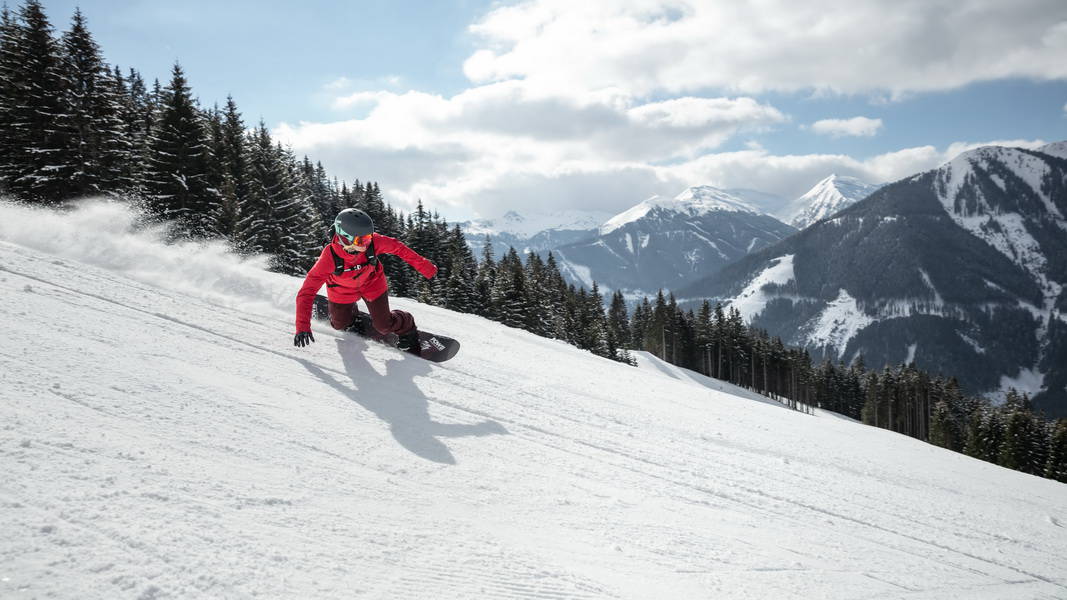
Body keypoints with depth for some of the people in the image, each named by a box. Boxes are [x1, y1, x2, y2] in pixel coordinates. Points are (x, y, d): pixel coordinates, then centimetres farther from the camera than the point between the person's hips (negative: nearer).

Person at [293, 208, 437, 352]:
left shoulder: (373, 242, -37)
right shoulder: (330, 257, -41)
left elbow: (397, 247, -16)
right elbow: (307, 291, -38)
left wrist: (424, 266, -12)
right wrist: (302, 326, -46)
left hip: (371, 283, 0)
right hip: (343, 290, 0)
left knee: (384, 325, 2)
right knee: (340, 324, 18)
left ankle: (407, 328, 33)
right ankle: (351, 315, 52)